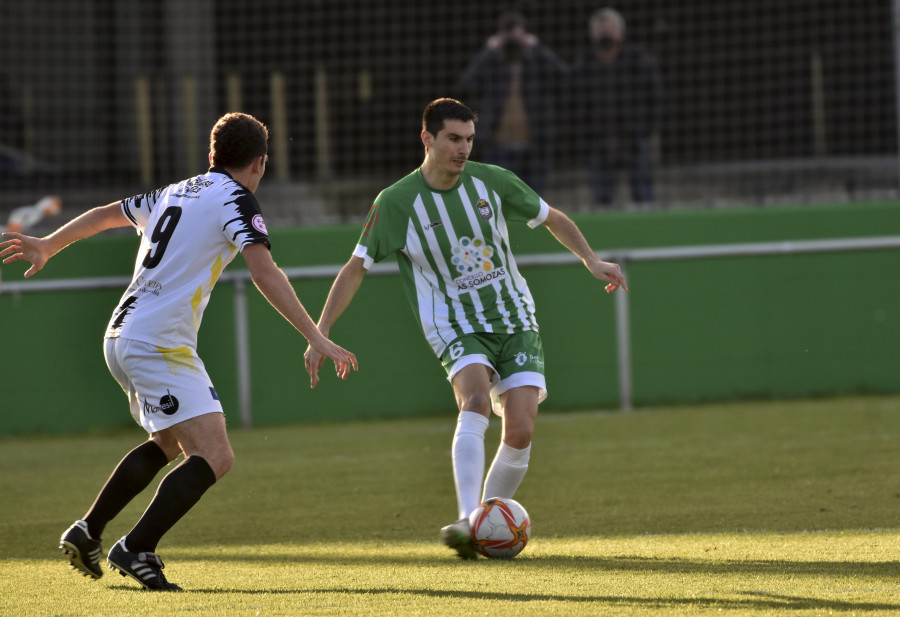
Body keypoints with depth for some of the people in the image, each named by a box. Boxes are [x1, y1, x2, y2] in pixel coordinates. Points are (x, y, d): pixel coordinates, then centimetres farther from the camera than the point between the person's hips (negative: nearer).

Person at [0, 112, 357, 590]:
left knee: (170, 442, 29)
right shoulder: (236, 199, -5)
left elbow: (104, 214, 31)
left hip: (120, 337, 9)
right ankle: (136, 550, -21)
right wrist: (317, 340, -20)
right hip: (158, 345, -9)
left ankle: (86, 533, 30)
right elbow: (264, 274, -18)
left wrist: (47, 246, 46)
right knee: (214, 457, -14)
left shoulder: (174, 193, 18)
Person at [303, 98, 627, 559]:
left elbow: (553, 219, 15)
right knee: (476, 399, -33)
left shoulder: (492, 181, -1)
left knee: (520, 430, -14)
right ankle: (467, 521, -43)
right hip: (455, 328, -3)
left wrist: (591, 260, 2)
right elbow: (355, 269, -4)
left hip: (515, 320, 3)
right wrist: (320, 334, -11)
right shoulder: (396, 203, -9)